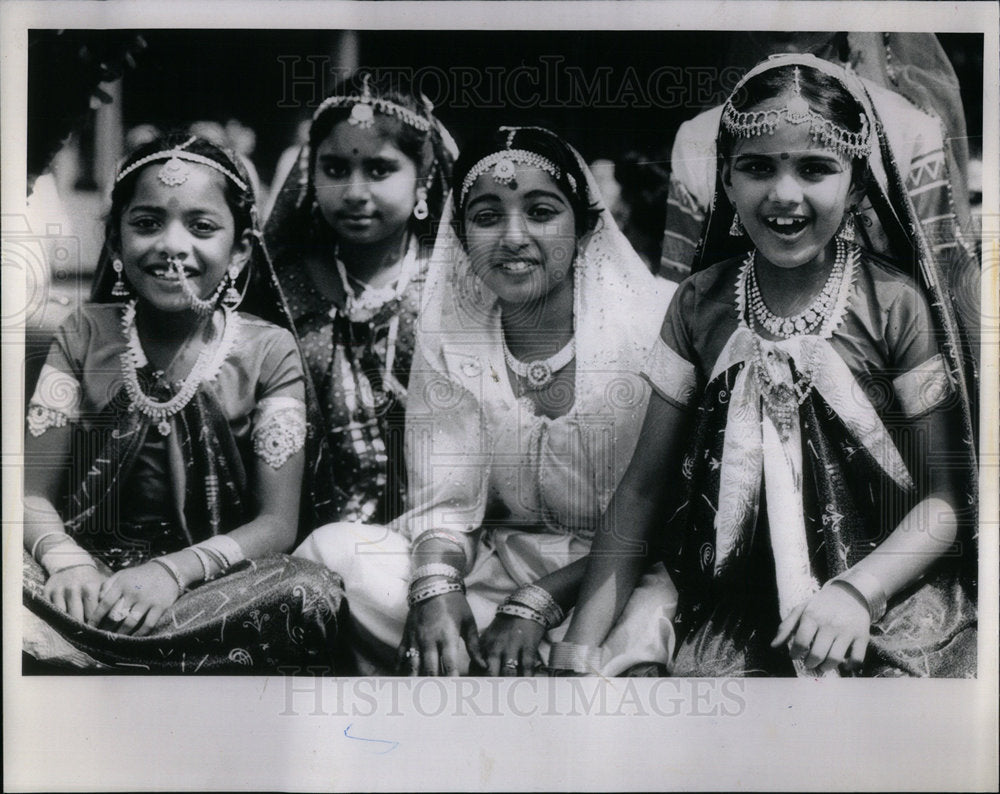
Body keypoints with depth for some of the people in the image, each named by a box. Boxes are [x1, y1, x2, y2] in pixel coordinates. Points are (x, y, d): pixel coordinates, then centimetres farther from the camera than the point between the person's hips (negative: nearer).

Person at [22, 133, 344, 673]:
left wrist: (174, 569, -25)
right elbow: (34, 493, 0)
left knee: (313, 595, -33)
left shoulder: (267, 351, 0)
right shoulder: (84, 336, 5)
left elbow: (277, 522, -6)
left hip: (214, 582, 1)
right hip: (94, 575, 0)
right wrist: (66, 562, -23)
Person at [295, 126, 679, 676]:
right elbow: (444, 500, -3)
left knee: (647, 629, -39)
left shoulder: (654, 324, -11)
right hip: (492, 564, 4)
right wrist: (435, 586, -26)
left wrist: (536, 604, -22)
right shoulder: (447, 332, 1)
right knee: (331, 552, -18)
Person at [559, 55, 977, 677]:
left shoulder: (896, 305, -8)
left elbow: (947, 495, -4)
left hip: (887, 599, -2)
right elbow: (643, 487, 4)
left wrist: (855, 591, -21)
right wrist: (583, 639, -5)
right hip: (738, 613, 2)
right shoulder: (701, 304, 1)